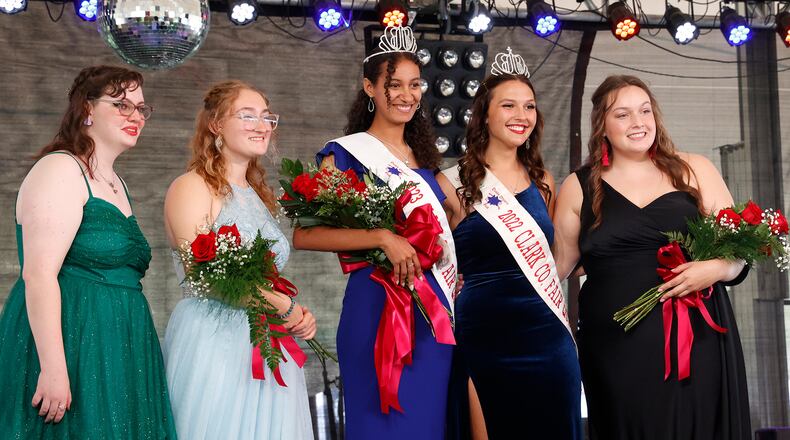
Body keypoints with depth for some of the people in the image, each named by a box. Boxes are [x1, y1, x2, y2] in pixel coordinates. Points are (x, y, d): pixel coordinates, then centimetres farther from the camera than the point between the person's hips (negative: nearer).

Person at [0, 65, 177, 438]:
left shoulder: (114, 182, 18)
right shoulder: (60, 170, -11)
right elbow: (38, 274, -20)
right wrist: (53, 368, -26)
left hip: (114, 348, 9)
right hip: (67, 338, -9)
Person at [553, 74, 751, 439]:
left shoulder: (694, 171, 9)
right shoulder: (580, 187, 8)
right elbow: (557, 265, 11)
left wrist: (714, 269, -12)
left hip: (697, 338, 1)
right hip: (617, 350, 0)